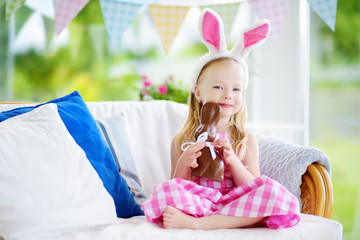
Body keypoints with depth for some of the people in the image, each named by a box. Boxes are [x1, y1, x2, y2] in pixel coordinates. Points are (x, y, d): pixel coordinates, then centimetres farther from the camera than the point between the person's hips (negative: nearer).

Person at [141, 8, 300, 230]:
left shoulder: (247, 140, 8)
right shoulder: (182, 140, 5)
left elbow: (253, 188, 3)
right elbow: (174, 194, 3)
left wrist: (233, 161, -13)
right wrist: (184, 164, -16)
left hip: (236, 202, 2)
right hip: (198, 202, -1)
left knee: (273, 191, -29)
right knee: (166, 191, -31)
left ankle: (195, 222, -30)